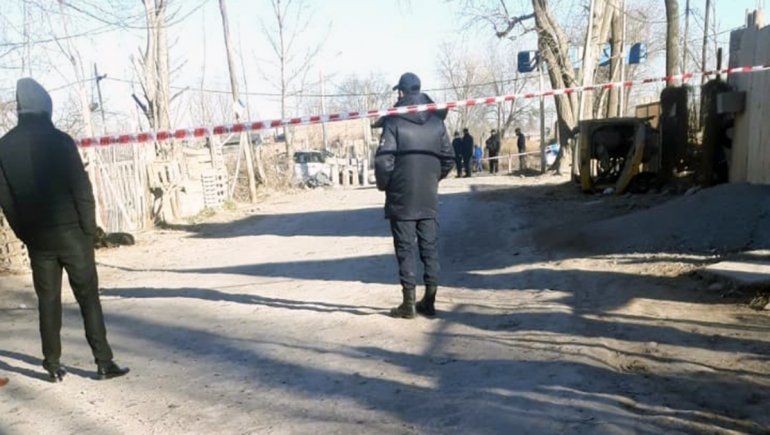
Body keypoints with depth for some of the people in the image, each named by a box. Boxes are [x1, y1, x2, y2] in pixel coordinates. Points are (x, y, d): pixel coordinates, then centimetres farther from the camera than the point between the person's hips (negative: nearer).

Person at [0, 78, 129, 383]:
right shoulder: (59, 140, -9)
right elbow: (82, 188, -12)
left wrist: (25, 234, 12)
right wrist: (89, 229, -3)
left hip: (36, 238, 4)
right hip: (71, 232, -4)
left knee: (48, 301, 12)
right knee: (88, 298, 2)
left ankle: (53, 367, 17)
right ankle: (104, 363, 3)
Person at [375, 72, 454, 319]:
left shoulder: (394, 122, -10)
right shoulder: (436, 121, 4)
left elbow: (383, 160, -15)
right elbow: (448, 157, 7)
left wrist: (383, 185, 2)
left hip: (402, 199, -4)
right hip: (429, 198, 4)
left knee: (406, 249, 2)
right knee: (430, 248, 10)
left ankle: (409, 303, 5)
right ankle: (429, 301, 15)